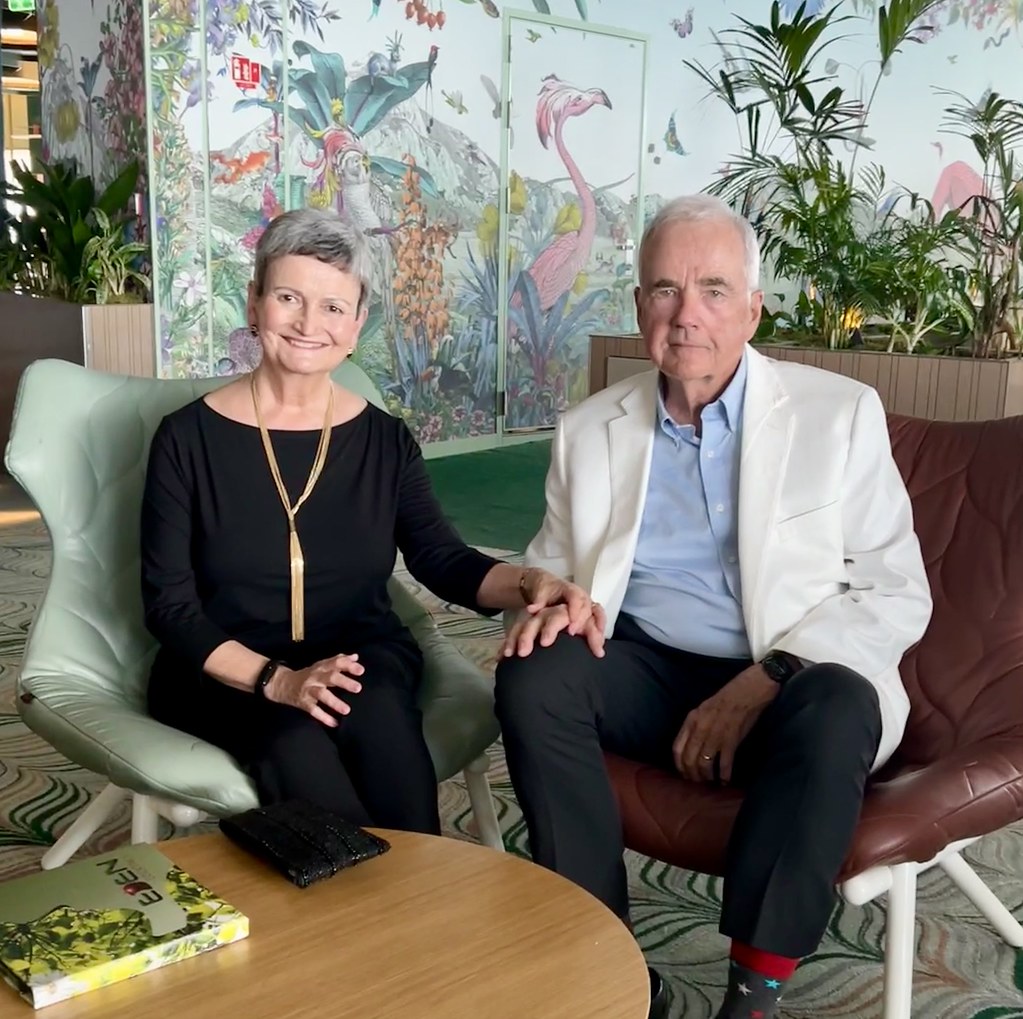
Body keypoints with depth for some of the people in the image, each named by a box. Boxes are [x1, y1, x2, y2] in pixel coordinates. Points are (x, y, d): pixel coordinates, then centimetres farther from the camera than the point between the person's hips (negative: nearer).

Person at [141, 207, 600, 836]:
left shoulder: (386, 441, 5)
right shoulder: (188, 438, -4)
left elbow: (442, 559, 0)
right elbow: (170, 605, -6)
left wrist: (528, 584, -22)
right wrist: (276, 680, -21)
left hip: (362, 658, 2)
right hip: (226, 677, -1)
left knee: (378, 713, -33)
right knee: (298, 746, -33)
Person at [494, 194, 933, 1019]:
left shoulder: (840, 414, -2)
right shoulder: (589, 429, 7)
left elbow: (895, 594, -6)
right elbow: (550, 567, 13)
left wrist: (765, 680, -20)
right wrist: (548, 604, -13)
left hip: (793, 690, -2)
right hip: (650, 676, 3)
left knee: (836, 705, -35)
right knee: (534, 676, -25)